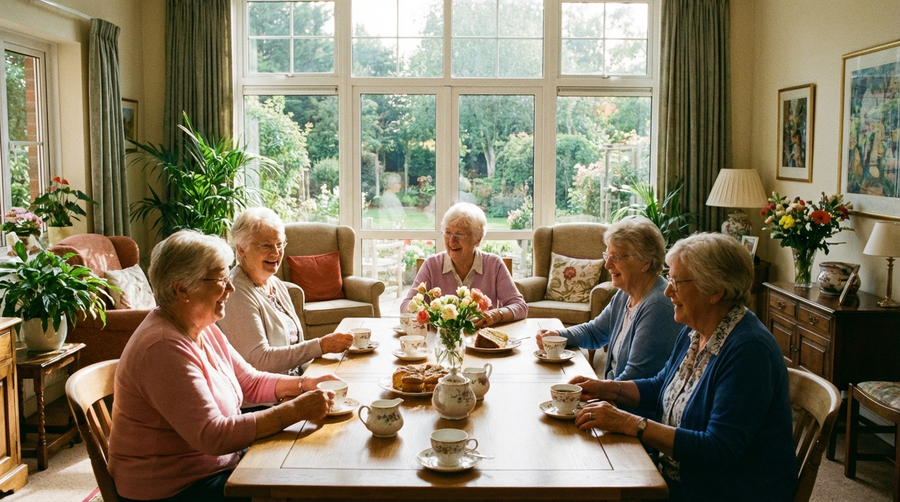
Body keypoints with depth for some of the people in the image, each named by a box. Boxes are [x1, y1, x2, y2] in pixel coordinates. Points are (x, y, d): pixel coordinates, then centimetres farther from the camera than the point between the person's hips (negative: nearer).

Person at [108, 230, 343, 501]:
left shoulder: (203, 329, 4)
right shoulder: (164, 347, -26)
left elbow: (251, 381, 10)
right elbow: (212, 435, -30)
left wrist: (306, 385, -6)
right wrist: (295, 410, -29)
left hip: (215, 462, 9)